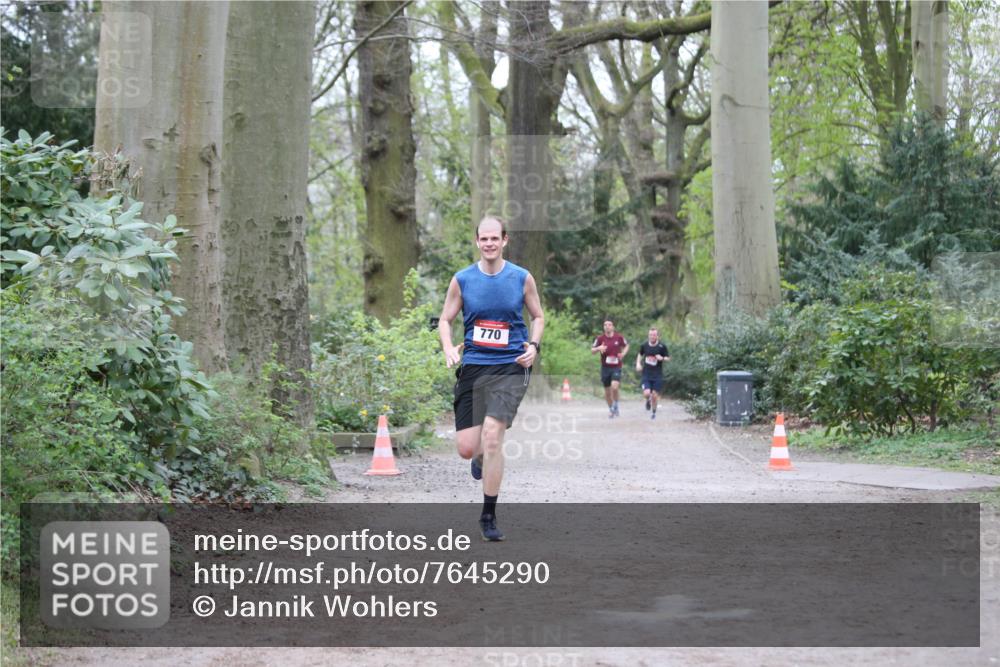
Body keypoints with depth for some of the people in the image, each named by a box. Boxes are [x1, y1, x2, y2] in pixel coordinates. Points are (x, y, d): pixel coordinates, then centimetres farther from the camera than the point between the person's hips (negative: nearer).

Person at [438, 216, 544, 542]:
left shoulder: (522, 278, 0)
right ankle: (481, 457, 41)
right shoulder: (462, 279, 2)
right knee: (466, 448, -1)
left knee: (492, 435, -18)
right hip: (473, 366, 2)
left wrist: (534, 345, -5)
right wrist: (449, 349, -10)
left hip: (510, 367, -2)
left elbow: (538, 316, 13)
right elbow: (445, 320, 9)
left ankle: (488, 516, -5)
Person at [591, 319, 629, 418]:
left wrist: (623, 353, -4)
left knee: (614, 387, -22)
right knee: (607, 391, 9)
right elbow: (592, 351, 2)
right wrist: (598, 348, -19)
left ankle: (616, 406, 2)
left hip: (616, 367, -2)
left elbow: (626, 345, 15)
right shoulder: (600, 338, -3)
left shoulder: (619, 337, -3)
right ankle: (611, 410, 29)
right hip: (605, 368, 2)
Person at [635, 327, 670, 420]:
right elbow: (640, 354, 18)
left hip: (657, 375, -1)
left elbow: (668, 358, 1)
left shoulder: (662, 346, -7)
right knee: (646, 393, -15)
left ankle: (654, 412, 26)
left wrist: (662, 358, -21)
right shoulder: (644, 345, -1)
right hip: (646, 374, 1)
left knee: (655, 395, 3)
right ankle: (648, 400, 23)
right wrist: (638, 363, 2)